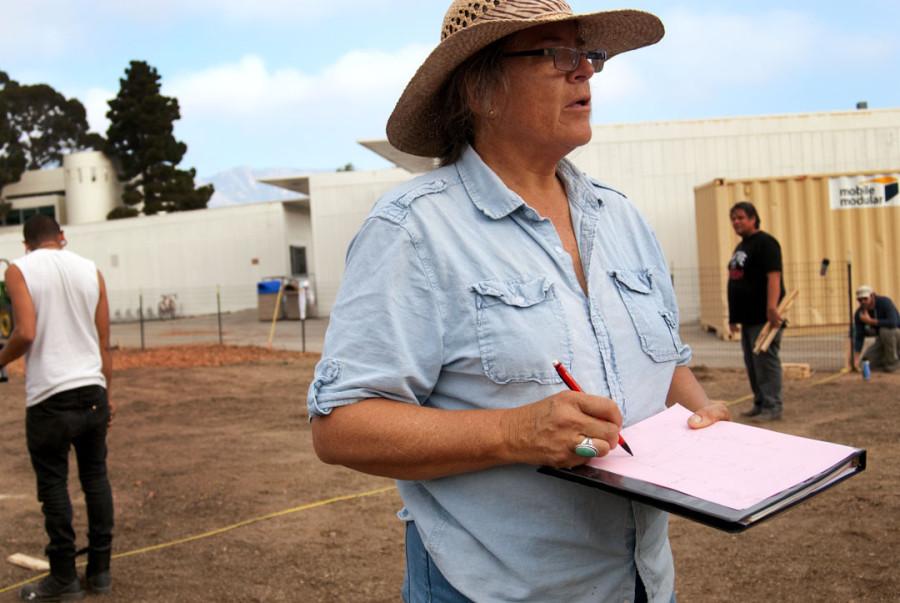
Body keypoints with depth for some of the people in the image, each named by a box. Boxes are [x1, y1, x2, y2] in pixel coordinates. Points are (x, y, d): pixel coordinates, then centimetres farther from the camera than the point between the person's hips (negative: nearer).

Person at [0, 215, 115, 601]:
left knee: (54, 485, 5)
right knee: (96, 477, 12)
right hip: (92, 390, 4)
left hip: (50, 396, -4)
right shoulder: (90, 270, 9)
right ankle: (99, 571, 19)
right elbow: (103, 341, 10)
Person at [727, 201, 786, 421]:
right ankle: (760, 404, 20)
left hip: (764, 317, -9)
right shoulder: (741, 247, 20)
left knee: (766, 361, -8)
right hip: (748, 317, 9)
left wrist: (772, 307, -29)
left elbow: (774, 276, -19)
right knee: (752, 363, 12)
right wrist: (733, 316, 22)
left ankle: (772, 407, -4)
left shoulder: (765, 243, -8)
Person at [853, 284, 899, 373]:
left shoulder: (885, 302, -26)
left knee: (885, 330, -36)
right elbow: (859, 337, -15)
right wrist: (856, 358, -27)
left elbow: (893, 323, -40)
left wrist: (870, 321, -30)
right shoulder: (859, 314, -12)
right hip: (884, 339, 5)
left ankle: (892, 362, -16)